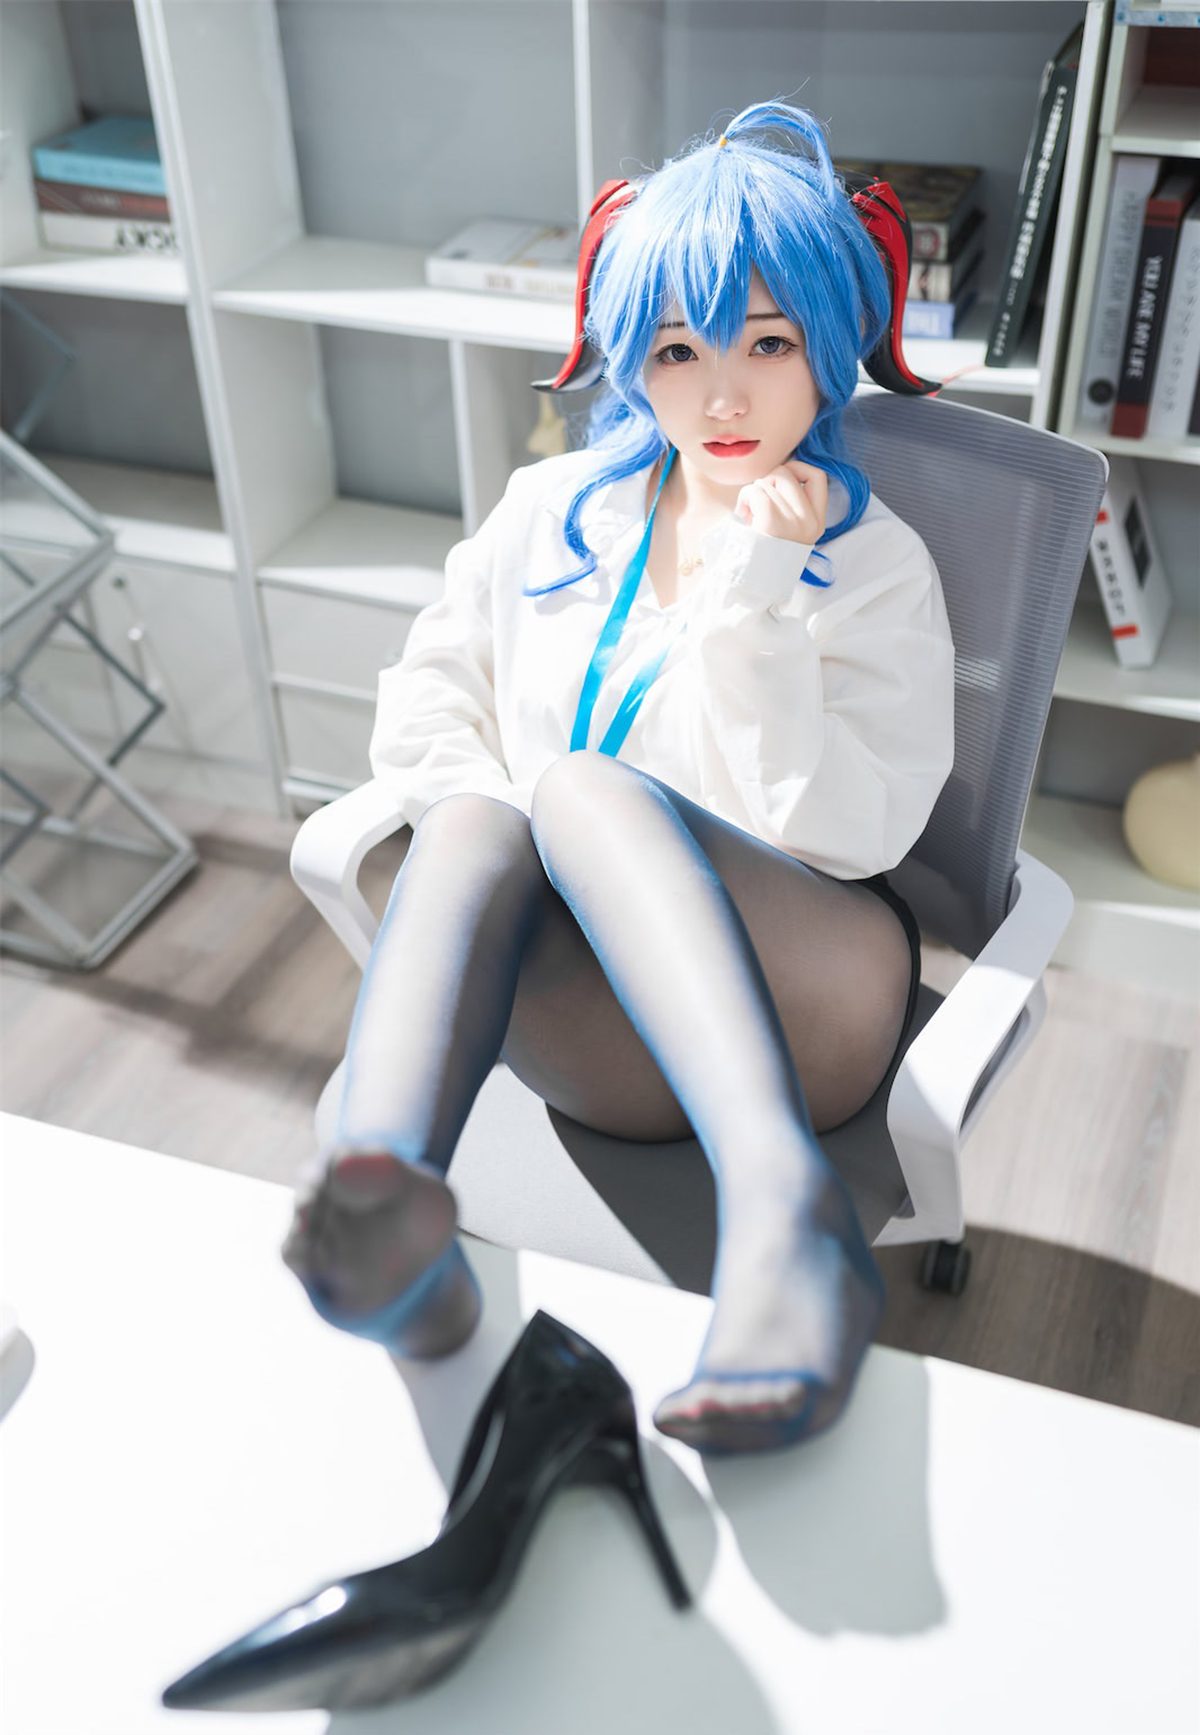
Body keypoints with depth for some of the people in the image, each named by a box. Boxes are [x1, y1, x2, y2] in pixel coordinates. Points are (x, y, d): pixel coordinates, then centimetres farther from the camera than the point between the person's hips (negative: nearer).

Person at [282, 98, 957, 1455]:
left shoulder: (877, 567, 0)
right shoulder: (558, 507, 12)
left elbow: (839, 832, -12)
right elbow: (427, 692, 10)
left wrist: (753, 590, -17)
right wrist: (487, 822, -8)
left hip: (790, 997, -3)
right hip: (604, 1044, 3)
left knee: (585, 785, -30)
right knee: (469, 824, -27)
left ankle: (784, 1207, -52)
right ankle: (390, 1219, -52)